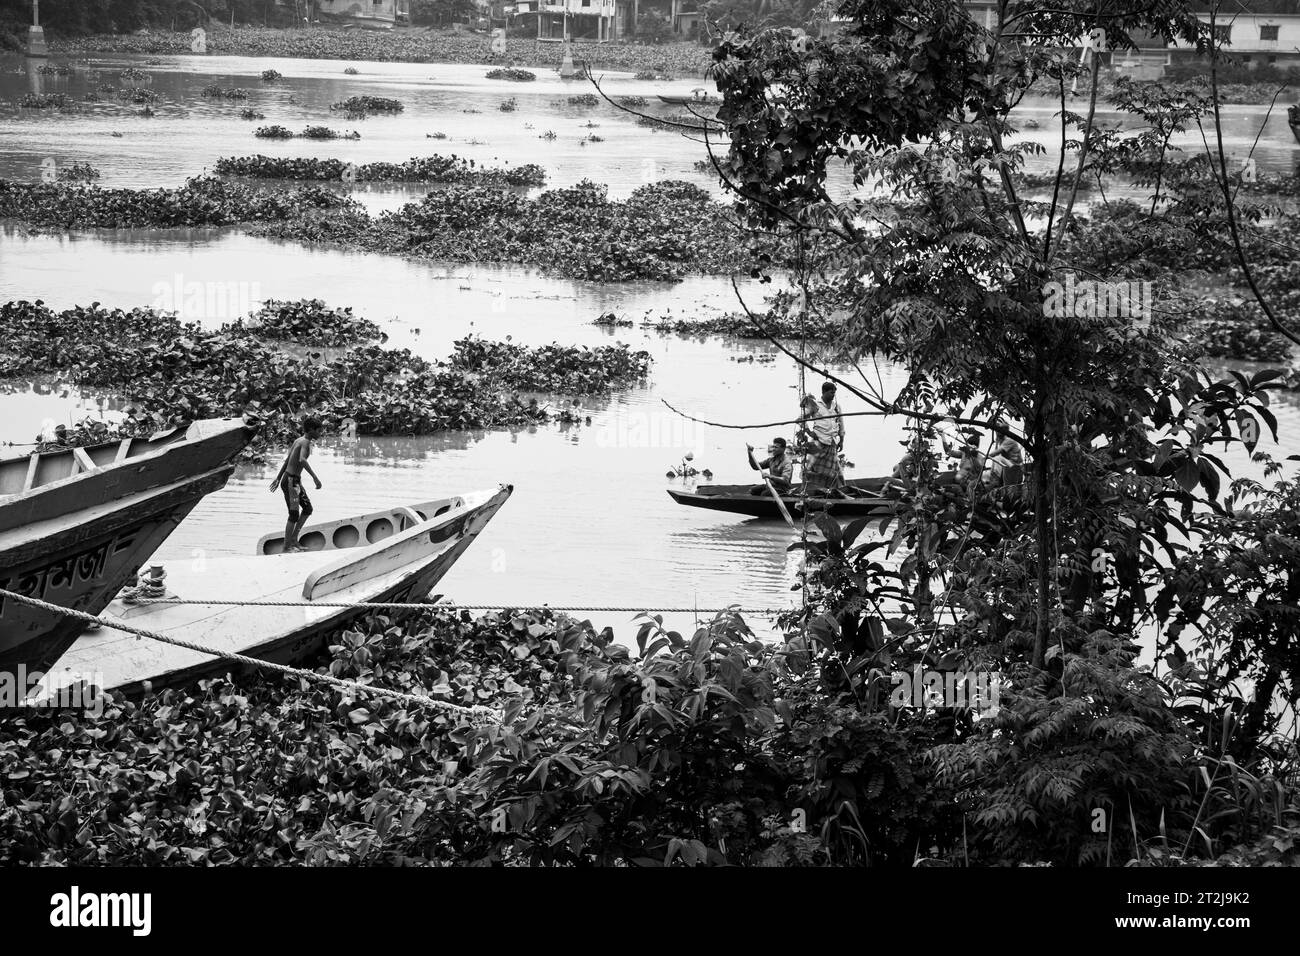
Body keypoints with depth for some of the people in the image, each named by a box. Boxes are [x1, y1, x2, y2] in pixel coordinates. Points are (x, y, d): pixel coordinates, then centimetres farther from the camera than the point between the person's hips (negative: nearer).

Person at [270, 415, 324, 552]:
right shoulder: (305, 442, -16)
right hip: (290, 481, -10)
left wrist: (278, 479, 25)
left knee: (308, 509, 15)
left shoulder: (298, 440, 12)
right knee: (294, 514, -5)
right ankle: (287, 547, 2)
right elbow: (302, 460, -35)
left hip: (296, 480, 10)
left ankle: (293, 540, 19)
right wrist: (314, 477, -36)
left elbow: (287, 460, 19)